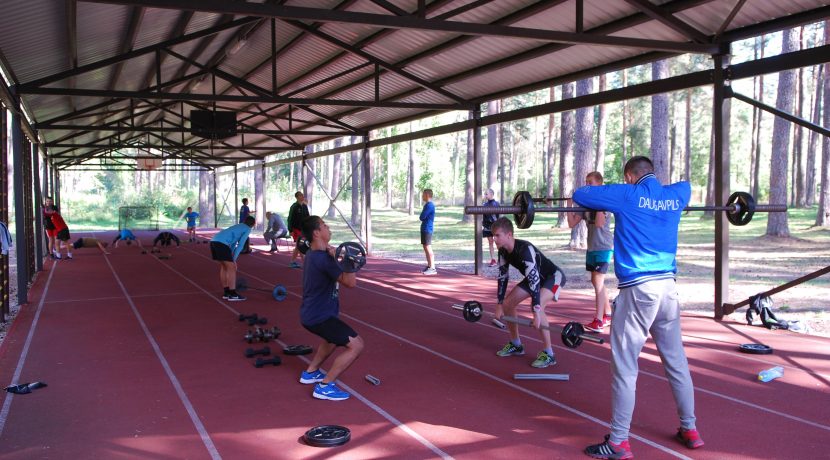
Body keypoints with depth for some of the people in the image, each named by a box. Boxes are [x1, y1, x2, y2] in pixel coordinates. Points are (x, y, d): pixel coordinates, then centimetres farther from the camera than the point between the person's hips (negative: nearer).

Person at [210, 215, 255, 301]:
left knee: (223, 266, 18)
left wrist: (231, 258, 29)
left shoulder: (238, 227, 33)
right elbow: (240, 245, 0)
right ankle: (233, 294, -1)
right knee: (231, 268, -2)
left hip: (214, 241, 9)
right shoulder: (247, 229, 9)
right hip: (221, 243, -9)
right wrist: (234, 259, 4)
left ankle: (226, 292, 23)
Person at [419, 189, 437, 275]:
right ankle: (429, 266, 19)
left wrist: (421, 217, 1)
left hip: (427, 229, -10)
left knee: (428, 247, -11)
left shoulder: (429, 205, -15)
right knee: (425, 247, 12)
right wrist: (422, 217, -1)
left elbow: (422, 217, -18)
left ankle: (432, 268, -13)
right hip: (424, 228, 10)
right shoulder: (427, 205, 17)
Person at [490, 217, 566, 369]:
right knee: (507, 303, 3)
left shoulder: (525, 249, -36)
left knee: (538, 306, -32)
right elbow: (503, 277, -1)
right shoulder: (503, 251, -11)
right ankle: (516, 345, 20)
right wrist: (499, 305, -1)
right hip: (534, 277, 9)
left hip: (553, 276, -9)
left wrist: (536, 312, -44)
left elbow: (534, 281, -40)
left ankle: (548, 353, -20)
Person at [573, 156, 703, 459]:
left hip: (638, 289, -6)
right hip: (668, 287, 6)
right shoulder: (677, 194, 11)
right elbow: (685, 185, 36)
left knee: (625, 365, -2)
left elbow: (579, 195, 4)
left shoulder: (628, 195, -4)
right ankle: (689, 430, 27)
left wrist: (601, 205, 24)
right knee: (676, 360, 16)